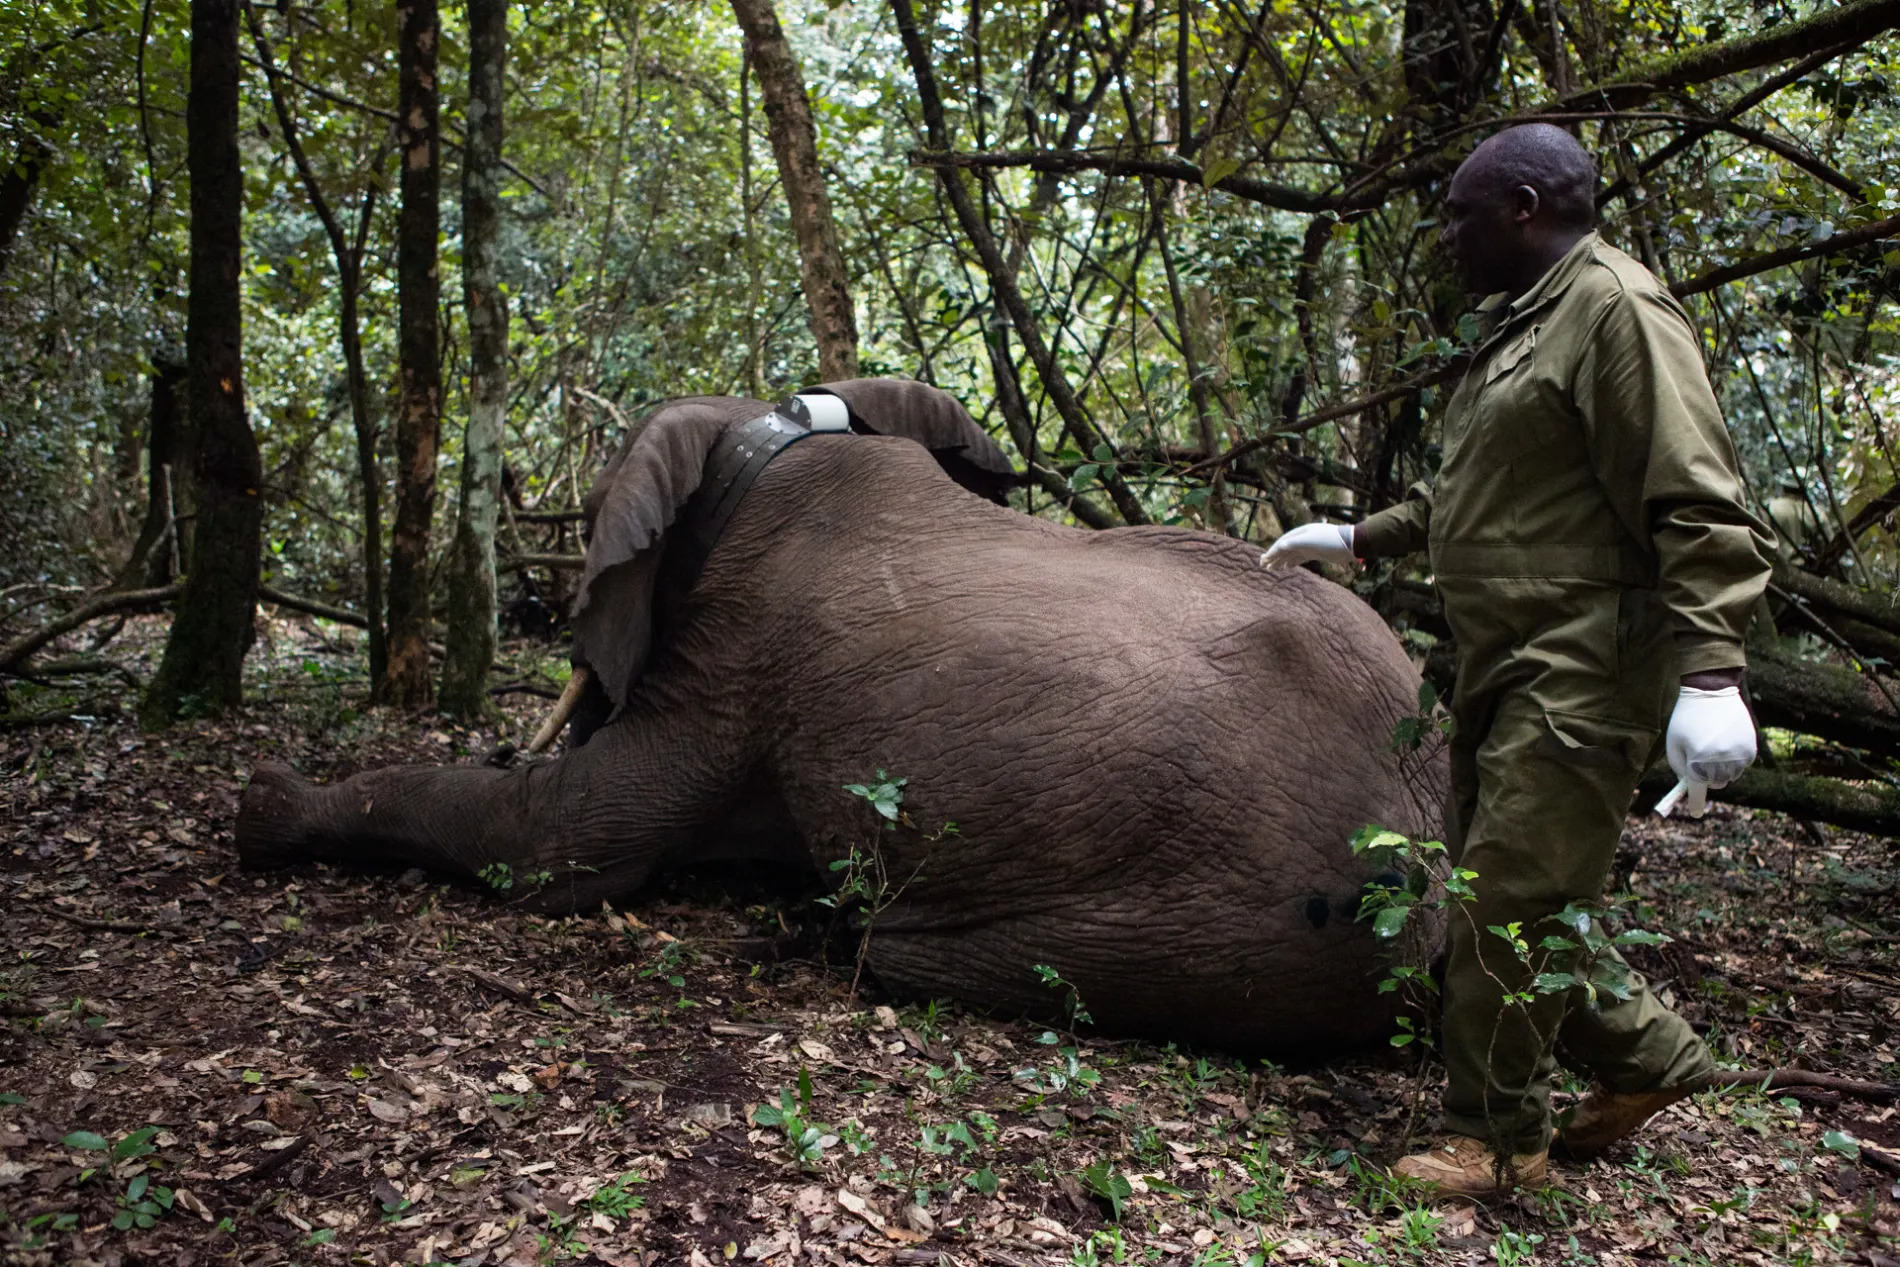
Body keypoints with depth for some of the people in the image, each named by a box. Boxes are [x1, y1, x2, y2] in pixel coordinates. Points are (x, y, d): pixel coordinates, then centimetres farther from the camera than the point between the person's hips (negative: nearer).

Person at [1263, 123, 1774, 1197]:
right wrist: (1358, 540, 31)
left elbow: (1699, 508, -20)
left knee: (1512, 895, -6)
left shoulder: (1617, 307, -12)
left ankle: (1500, 1137, 10)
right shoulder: (1521, 323, 20)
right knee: (1500, 884, 14)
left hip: (1583, 672, -10)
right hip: (1508, 664, 10)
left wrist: (1709, 673, -26)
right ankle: (1647, 1053, 32)